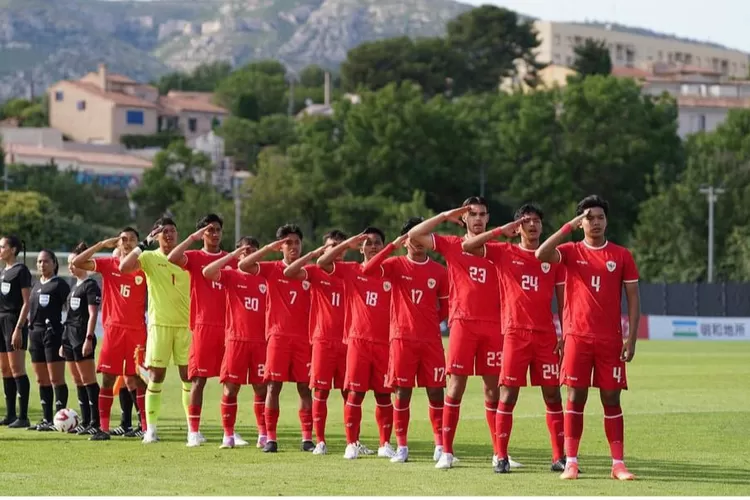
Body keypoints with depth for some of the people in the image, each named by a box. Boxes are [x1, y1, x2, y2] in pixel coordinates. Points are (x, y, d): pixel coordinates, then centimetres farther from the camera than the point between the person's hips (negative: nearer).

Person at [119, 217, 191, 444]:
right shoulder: (149, 257, 1)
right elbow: (124, 267, -17)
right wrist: (144, 244, -16)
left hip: (186, 323, 2)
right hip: (159, 323, -2)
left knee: (188, 376, 2)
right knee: (156, 376, -2)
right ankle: (150, 429, 2)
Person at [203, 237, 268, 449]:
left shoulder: (264, 278, 10)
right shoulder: (231, 275, 2)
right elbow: (207, 272, -16)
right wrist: (232, 255, -15)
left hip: (261, 341, 2)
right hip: (236, 339, -2)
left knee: (261, 388, 4)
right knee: (230, 388, -2)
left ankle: (263, 435, 11)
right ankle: (228, 436, 5)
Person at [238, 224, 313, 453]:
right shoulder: (272, 269, 3)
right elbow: (243, 265, -12)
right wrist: (269, 248, -16)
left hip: (304, 337, 2)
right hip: (278, 335, -2)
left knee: (305, 387, 2)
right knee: (274, 386, -2)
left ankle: (307, 438, 5)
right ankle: (270, 438, 2)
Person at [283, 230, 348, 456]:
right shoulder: (316, 272, 2)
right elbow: (288, 272, -16)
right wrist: (314, 254, -16)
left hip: (347, 341, 2)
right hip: (323, 341, -2)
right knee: (320, 391, -1)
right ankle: (320, 441, 4)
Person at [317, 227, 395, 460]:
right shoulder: (351, 271, 4)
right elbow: (322, 262, -7)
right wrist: (347, 244, -9)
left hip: (385, 343, 1)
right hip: (358, 341, -1)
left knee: (384, 395, 4)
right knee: (355, 393, -3)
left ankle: (385, 444, 12)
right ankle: (352, 443, 3)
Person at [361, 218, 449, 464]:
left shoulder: (438, 271, 8)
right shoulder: (396, 265, 2)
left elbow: (445, 307, 17)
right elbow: (368, 270, -16)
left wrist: (428, 321, 6)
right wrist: (393, 245, -16)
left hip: (431, 340, 2)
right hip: (403, 339, -2)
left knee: (436, 392, 0)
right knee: (402, 392, -1)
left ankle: (441, 445, 7)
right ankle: (402, 446, 6)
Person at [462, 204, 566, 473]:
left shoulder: (553, 257, 9)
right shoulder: (504, 253, 4)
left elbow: (561, 299, 11)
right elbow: (468, 246, -5)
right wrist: (502, 230, -7)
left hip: (547, 335, 2)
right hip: (515, 333, -2)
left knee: (553, 395, 2)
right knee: (508, 395, -3)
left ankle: (559, 457, 6)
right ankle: (501, 457, 2)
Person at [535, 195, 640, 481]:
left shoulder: (621, 256, 5)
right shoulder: (571, 252, 4)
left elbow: (633, 299, 5)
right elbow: (541, 254, -17)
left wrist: (631, 338, -3)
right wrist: (570, 227, -16)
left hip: (610, 340, 1)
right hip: (577, 337, -1)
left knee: (611, 399, 2)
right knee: (575, 398, -2)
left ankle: (618, 463, 3)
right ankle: (571, 462, 2)